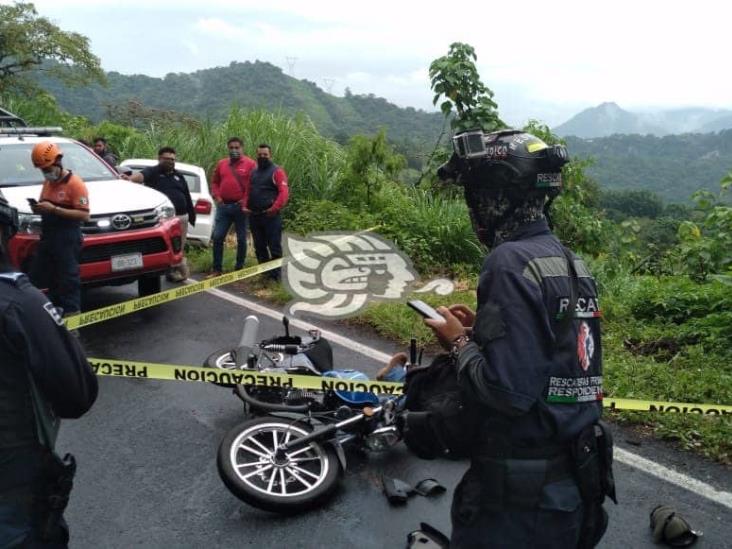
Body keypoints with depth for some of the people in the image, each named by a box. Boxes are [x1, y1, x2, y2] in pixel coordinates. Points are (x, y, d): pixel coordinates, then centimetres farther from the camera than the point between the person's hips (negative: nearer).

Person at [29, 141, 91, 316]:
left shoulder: (74, 183, -11)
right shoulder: (47, 183, 15)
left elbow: (84, 215, -19)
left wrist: (54, 209, -23)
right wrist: (39, 208, 3)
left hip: (68, 240, -9)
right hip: (47, 237, 9)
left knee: (68, 280, -5)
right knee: (38, 279, 13)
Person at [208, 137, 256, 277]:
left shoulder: (250, 164, -3)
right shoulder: (221, 164, 11)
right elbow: (214, 182, 19)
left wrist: (246, 200, -13)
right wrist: (217, 197, 4)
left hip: (240, 207, -4)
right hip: (223, 206, 4)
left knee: (241, 239, 5)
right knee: (217, 237, 1)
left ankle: (239, 268, 15)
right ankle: (217, 268, 9)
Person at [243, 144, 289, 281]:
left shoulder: (277, 171, -4)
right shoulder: (253, 172, 18)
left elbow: (284, 192, -14)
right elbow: (248, 191, 21)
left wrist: (275, 208, -23)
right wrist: (245, 206, 5)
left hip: (270, 216, -7)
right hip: (254, 216, 7)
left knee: (274, 247, -3)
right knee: (259, 247, 13)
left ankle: (275, 275, 3)